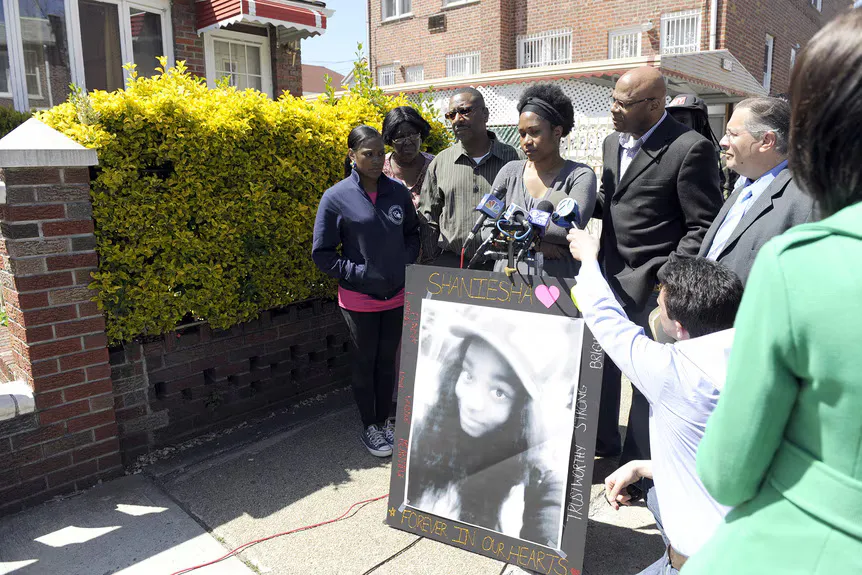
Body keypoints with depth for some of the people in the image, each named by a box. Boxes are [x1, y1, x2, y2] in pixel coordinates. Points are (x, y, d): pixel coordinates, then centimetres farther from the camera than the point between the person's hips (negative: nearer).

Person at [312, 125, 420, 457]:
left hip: (397, 295, 3)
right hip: (359, 299, -3)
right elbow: (322, 253, -8)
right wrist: (357, 273, -15)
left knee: (387, 360, 17)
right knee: (365, 362, 12)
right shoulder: (336, 198, -12)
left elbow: (412, 233, 14)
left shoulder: (398, 193, -1)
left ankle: (385, 419, 35)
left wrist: (406, 263, -2)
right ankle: (370, 427, 29)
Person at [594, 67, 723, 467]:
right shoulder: (613, 142, 10)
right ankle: (600, 442, 37)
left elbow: (703, 227, -12)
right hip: (609, 277, 7)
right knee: (599, 359, 16)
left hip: (652, 286, -7)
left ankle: (638, 461, 24)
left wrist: (667, 277, -17)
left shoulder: (690, 149, -13)